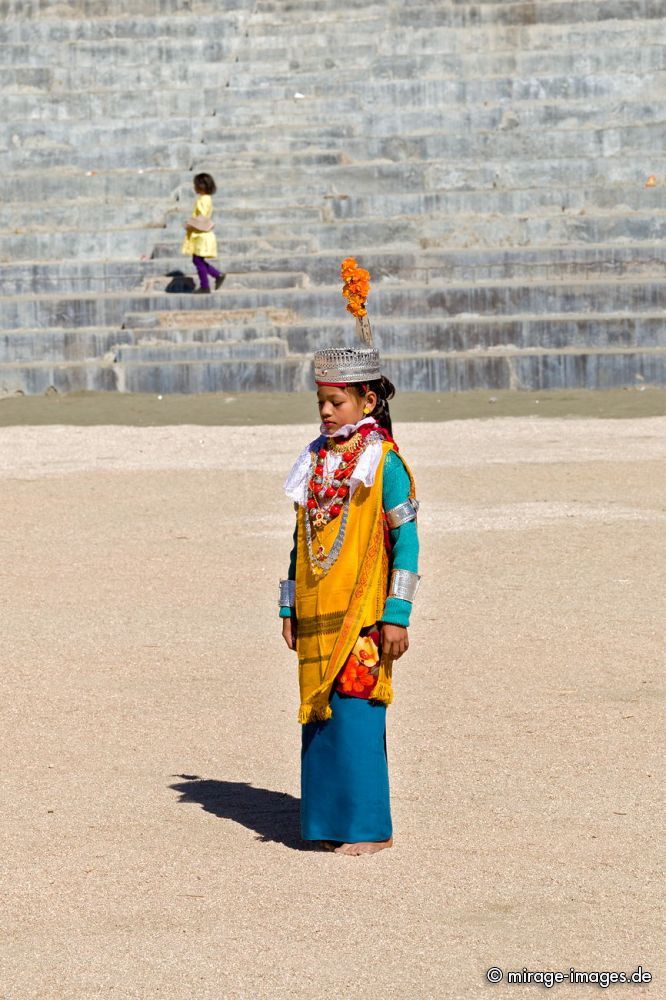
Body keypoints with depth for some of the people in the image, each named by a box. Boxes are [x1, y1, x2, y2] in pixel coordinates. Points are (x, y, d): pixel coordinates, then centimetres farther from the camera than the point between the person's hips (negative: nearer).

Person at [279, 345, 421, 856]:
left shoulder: (383, 461, -7)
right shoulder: (316, 459, 12)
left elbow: (406, 539, -9)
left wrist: (397, 616, -14)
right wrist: (289, 608, 14)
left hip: (361, 614, -6)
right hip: (317, 617, 6)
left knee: (355, 712, -7)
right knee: (319, 713, 8)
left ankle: (369, 827, 1)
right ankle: (329, 821, 17)